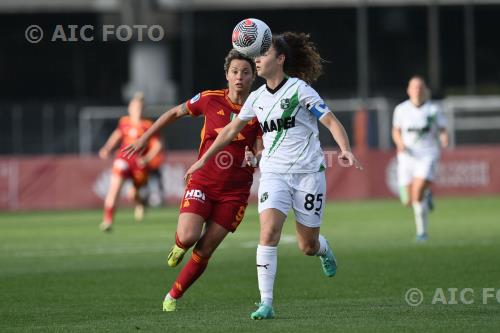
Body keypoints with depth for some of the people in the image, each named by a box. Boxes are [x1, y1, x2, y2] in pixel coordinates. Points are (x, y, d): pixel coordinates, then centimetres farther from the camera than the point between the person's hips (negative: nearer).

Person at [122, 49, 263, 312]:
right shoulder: (210, 100, -4)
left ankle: (173, 296, 21)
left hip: (234, 192, 0)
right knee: (187, 238, -22)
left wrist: (254, 159, -28)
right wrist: (144, 139, 14)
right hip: (202, 183, 0)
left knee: (204, 252, 0)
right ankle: (179, 245, 17)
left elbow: (262, 153, -4)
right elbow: (175, 113, 12)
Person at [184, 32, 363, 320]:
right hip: (274, 173, 3)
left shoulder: (299, 89, -9)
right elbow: (232, 129, 20)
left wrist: (345, 150, -29)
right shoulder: (257, 98, 7)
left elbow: (332, 121, -11)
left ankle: (324, 250, 44)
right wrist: (204, 159, 22)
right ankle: (266, 303, -18)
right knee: (269, 233, -19)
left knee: (308, 246, 4)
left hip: (308, 172, -3)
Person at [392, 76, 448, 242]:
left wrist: (444, 138, -20)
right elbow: (396, 132, 12)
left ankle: (422, 231, -7)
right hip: (407, 156, 3)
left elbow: (443, 131, 3)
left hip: (428, 155, -3)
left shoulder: (434, 110, -2)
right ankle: (426, 194, 38)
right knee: (408, 201, 2)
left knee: (418, 194, -22)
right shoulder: (401, 109, 3)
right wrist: (400, 143, -9)